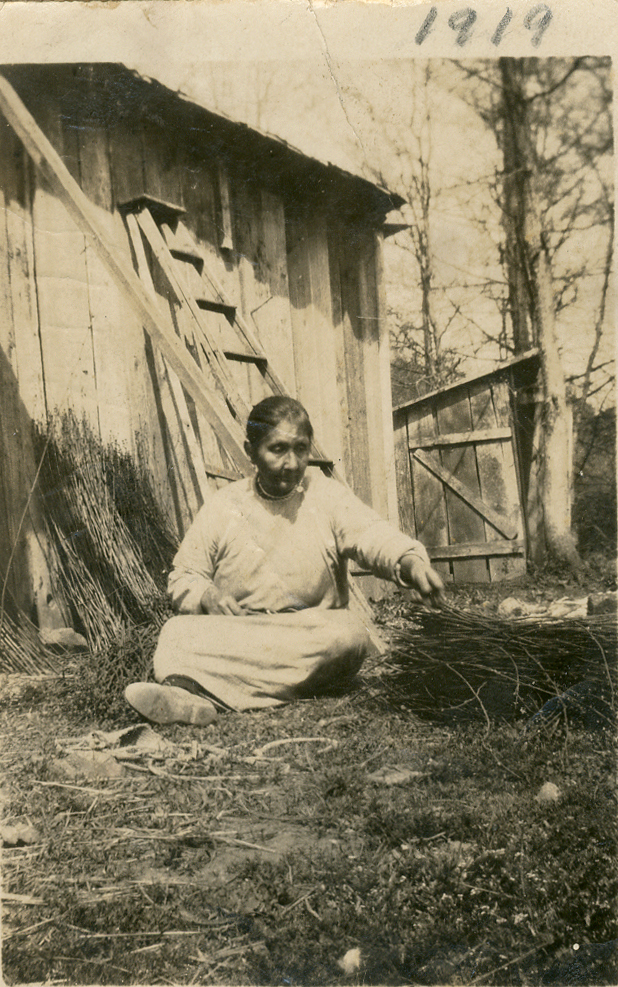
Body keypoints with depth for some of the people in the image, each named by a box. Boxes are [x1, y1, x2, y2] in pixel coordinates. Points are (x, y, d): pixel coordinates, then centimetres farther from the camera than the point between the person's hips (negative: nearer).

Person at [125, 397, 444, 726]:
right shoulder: (221, 508, 5)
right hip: (233, 634, 1)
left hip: (310, 634, 0)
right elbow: (183, 577, 10)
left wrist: (410, 560, -37)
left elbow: (372, 535, -14)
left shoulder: (327, 496, 3)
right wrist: (206, 596, -14)